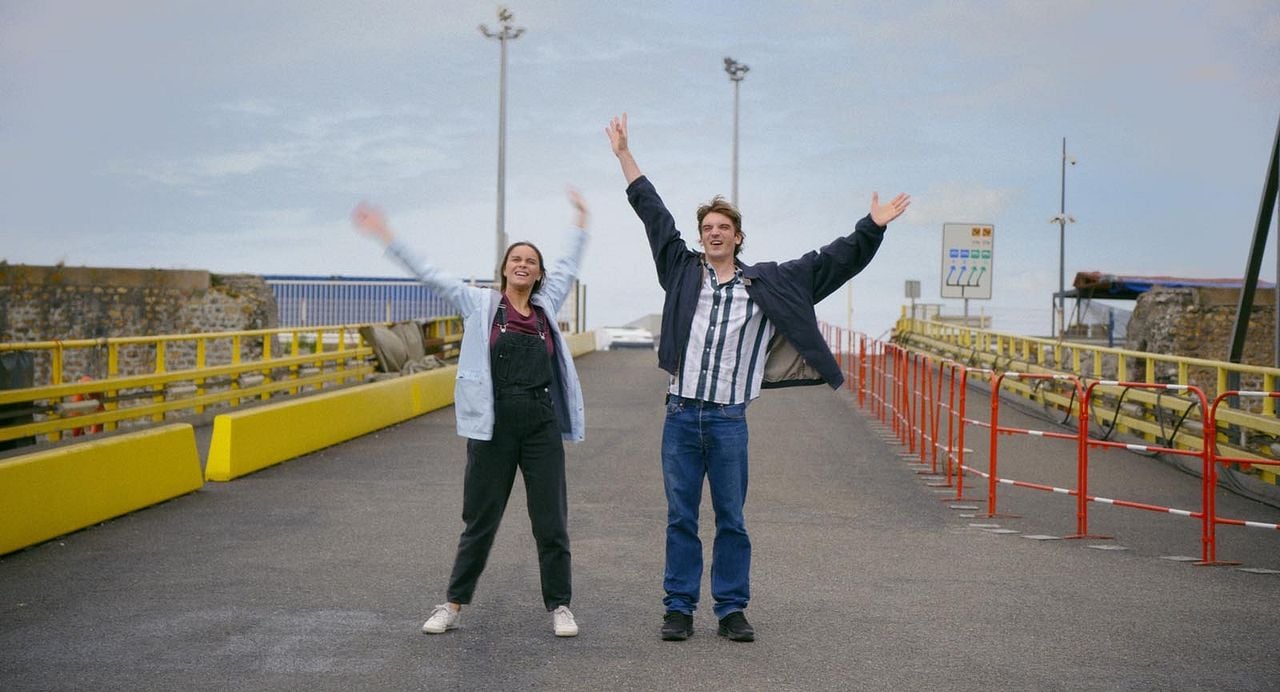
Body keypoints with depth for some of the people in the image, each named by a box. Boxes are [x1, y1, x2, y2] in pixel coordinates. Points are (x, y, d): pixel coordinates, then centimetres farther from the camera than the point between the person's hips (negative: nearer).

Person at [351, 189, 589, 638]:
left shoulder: (545, 307, 13)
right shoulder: (480, 304, 6)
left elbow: (569, 264, 27)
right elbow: (429, 275, 5)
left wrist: (581, 220, 36)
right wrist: (385, 236, 3)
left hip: (542, 425, 2)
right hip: (494, 425, -2)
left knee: (551, 521, 2)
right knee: (480, 520, 4)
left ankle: (560, 606, 12)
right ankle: (454, 605, 15)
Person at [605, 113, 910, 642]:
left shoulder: (769, 284, 7)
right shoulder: (683, 271, 9)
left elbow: (831, 262, 8)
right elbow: (653, 213, 14)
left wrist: (874, 226, 1)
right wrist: (624, 153, 17)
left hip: (729, 420, -1)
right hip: (681, 415, 1)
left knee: (731, 519, 5)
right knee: (681, 517, 5)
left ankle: (731, 610, 13)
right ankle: (679, 609, 12)